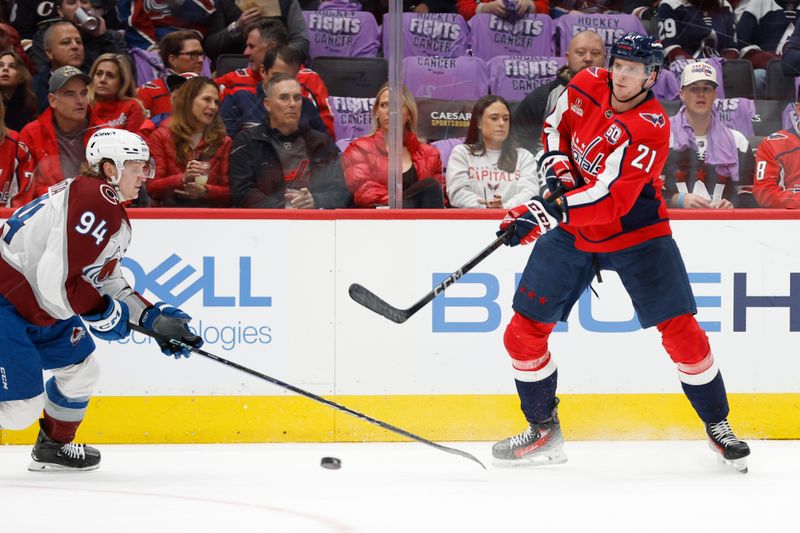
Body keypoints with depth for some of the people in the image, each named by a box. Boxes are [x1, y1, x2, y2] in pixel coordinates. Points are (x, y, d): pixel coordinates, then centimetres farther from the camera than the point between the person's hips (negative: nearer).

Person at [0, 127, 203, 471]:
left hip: (36, 305, 11)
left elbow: (107, 282, 18)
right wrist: (106, 315, -12)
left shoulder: (113, 211, 13)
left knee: (81, 369, 20)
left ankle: (54, 446, 39)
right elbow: (59, 281, -27)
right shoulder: (94, 204, -22)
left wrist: (152, 318, 8)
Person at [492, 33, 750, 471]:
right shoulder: (586, 87, -7)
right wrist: (557, 164, -7)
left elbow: (610, 200, -33)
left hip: (635, 233, -5)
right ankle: (543, 430, 17)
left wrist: (547, 212, -39)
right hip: (572, 234, 5)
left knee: (681, 330, -12)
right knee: (524, 332, 0)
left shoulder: (651, 129, -25)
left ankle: (717, 425, 6)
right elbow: (556, 124, 14)